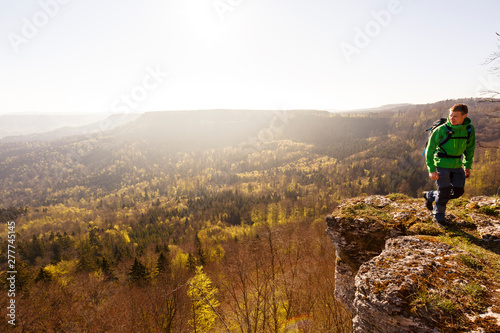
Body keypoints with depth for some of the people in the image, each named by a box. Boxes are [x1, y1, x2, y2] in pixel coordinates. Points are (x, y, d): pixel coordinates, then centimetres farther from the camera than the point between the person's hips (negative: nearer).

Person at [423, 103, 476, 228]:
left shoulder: (469, 129, -2)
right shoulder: (441, 130, -18)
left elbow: (470, 148, 13)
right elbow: (430, 150, -14)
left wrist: (467, 166, 12)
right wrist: (431, 170, -18)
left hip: (457, 165, 5)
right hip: (441, 164, -5)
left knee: (458, 191, 4)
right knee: (444, 191, -2)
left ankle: (430, 195, 27)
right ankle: (438, 217, 17)